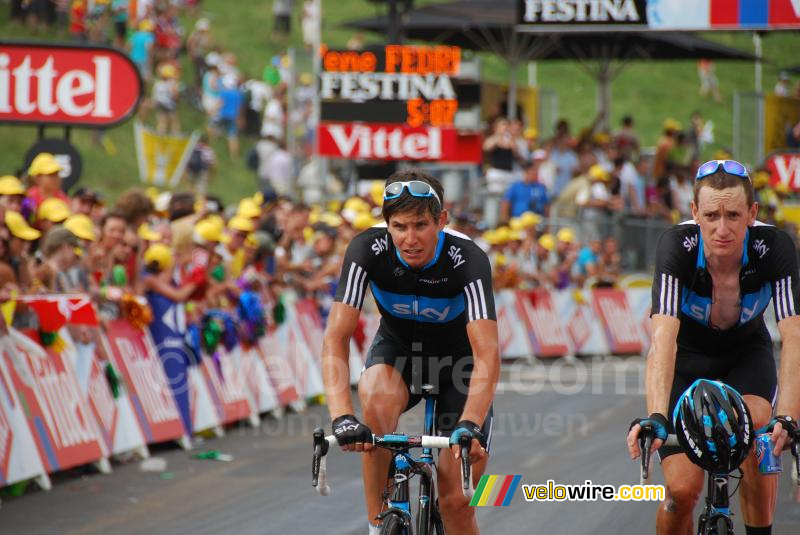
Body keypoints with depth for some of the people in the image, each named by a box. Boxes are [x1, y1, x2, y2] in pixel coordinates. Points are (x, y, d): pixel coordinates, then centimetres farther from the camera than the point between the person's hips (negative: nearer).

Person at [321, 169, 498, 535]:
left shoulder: (467, 259, -33)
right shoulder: (368, 249, -29)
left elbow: (487, 354, -42)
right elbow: (336, 337, -34)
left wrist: (470, 426, -58)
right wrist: (341, 417, -49)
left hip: (457, 358, -1)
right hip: (398, 348, 1)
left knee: (457, 503, -10)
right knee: (378, 399, -36)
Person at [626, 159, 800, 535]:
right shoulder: (677, 246, -32)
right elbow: (663, 339, -42)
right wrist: (655, 418, -56)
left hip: (746, 352, 1)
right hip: (688, 353, -1)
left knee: (757, 425, -30)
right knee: (683, 489, -14)